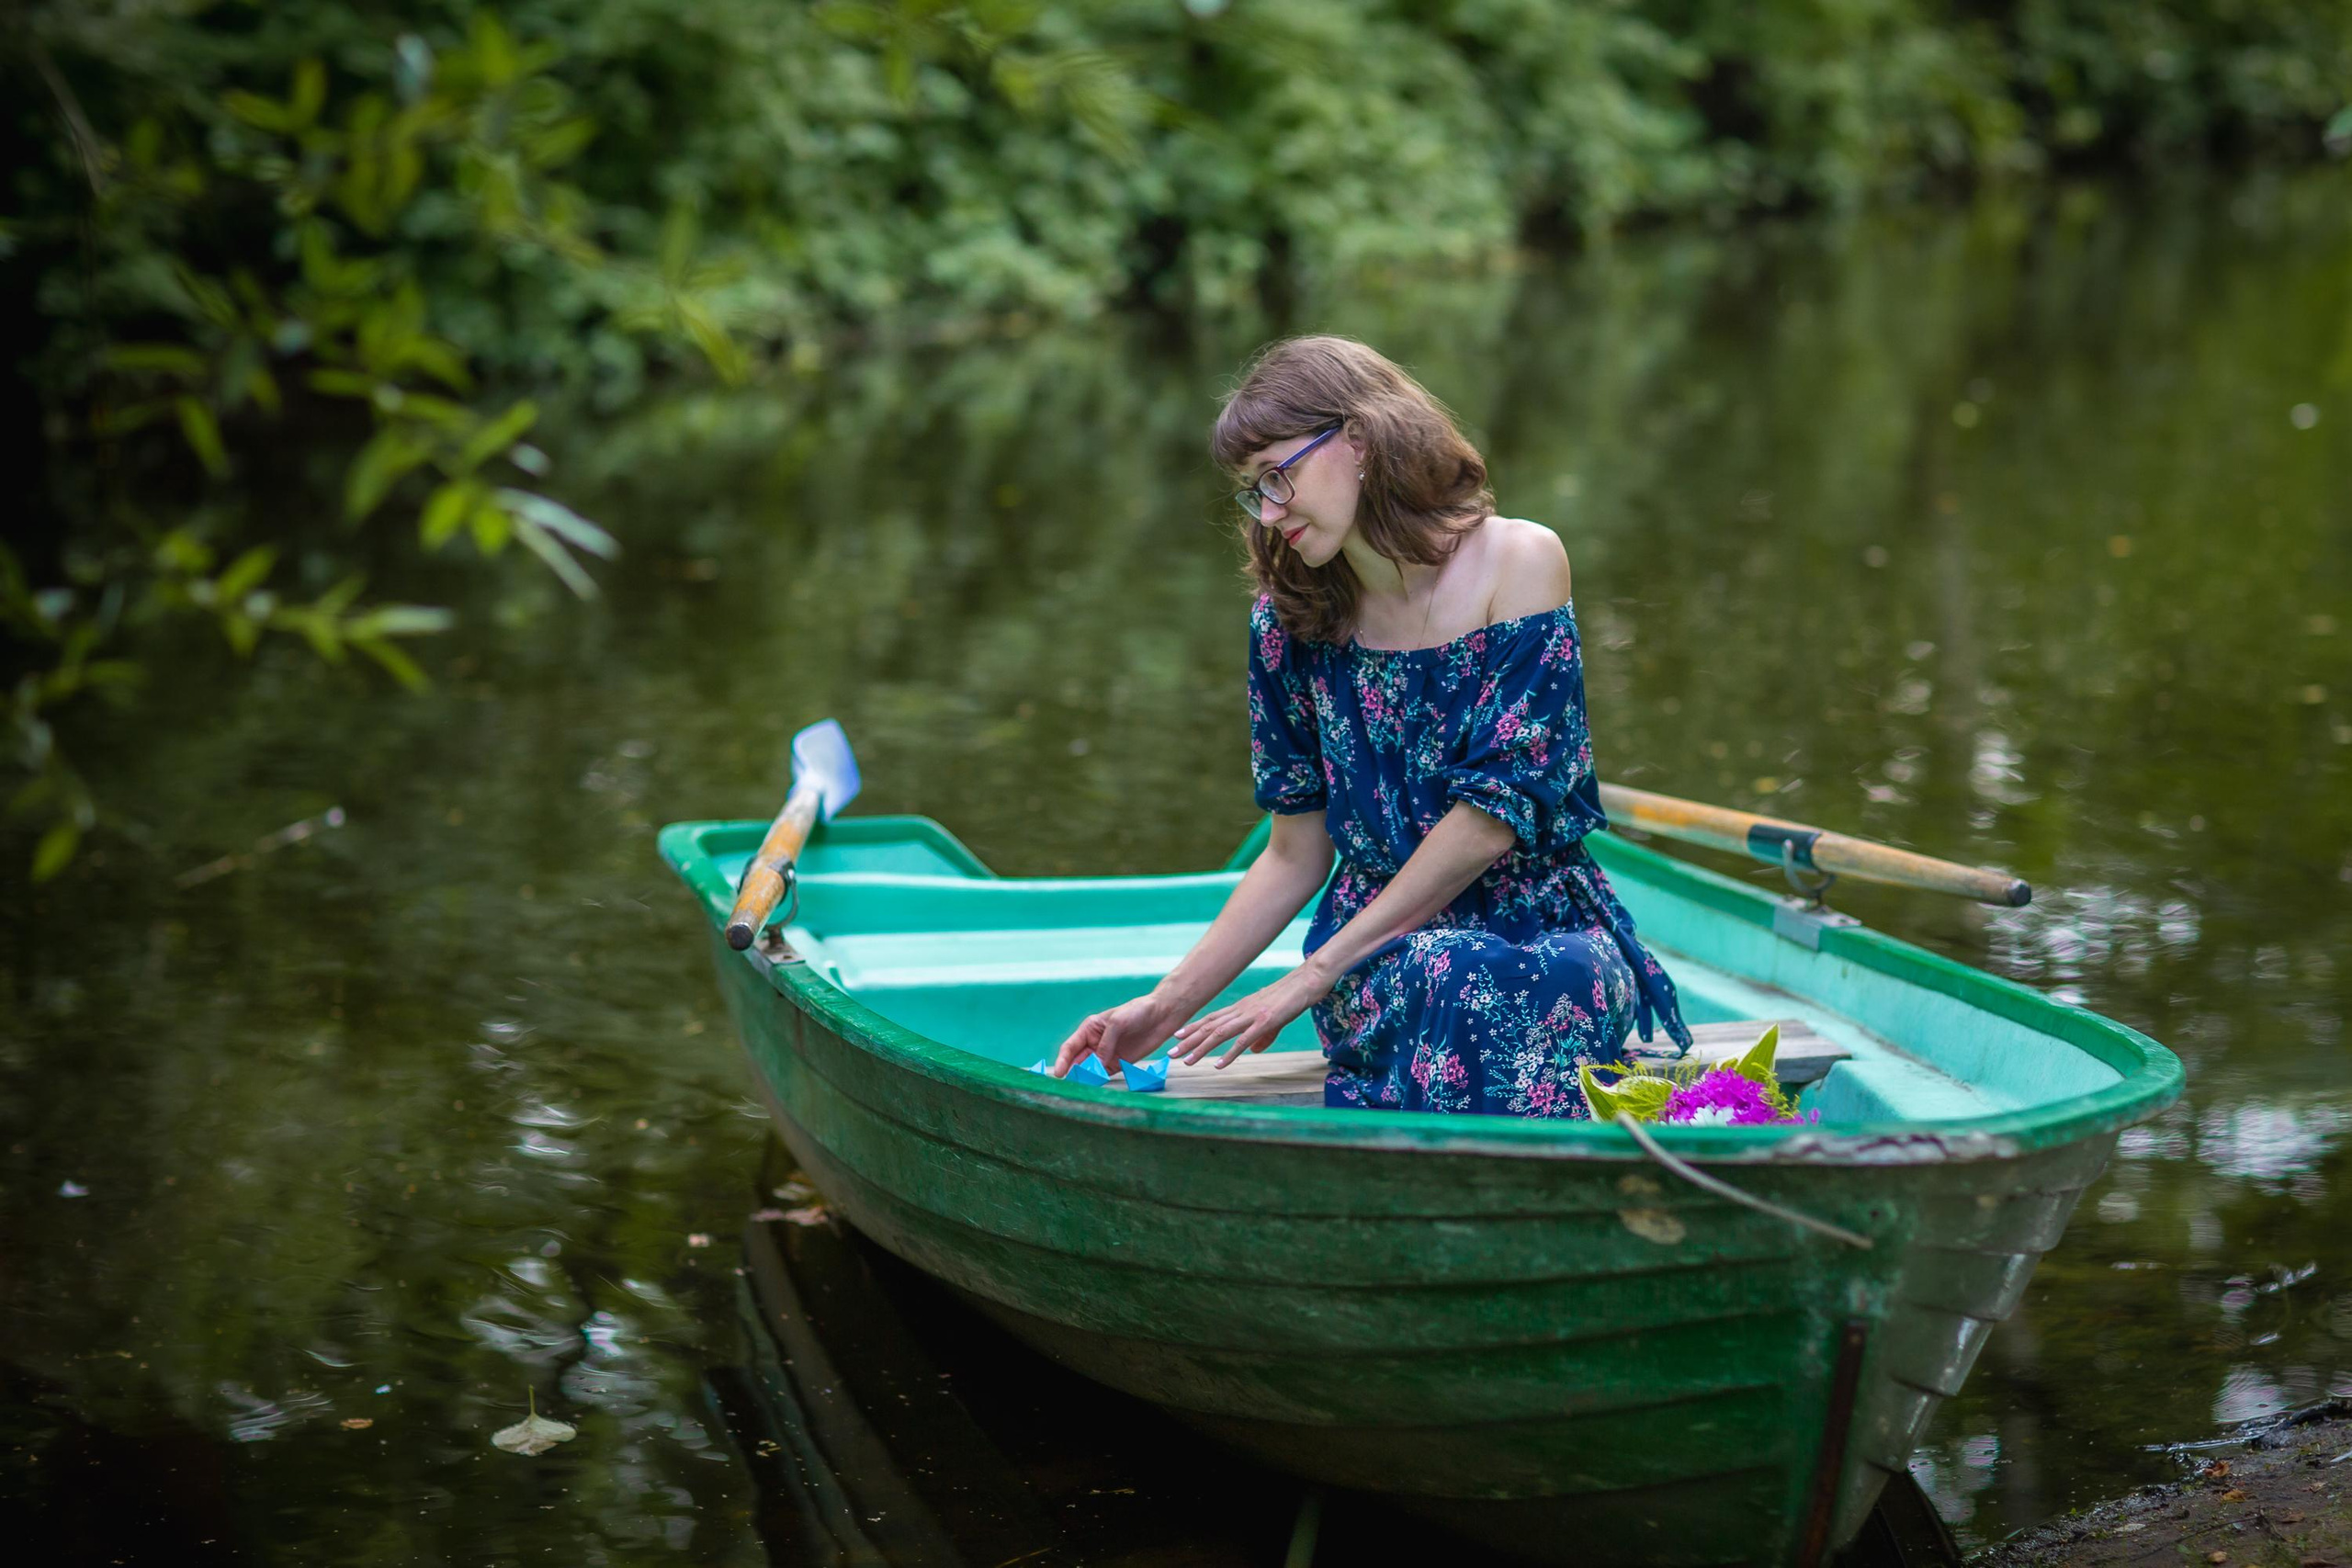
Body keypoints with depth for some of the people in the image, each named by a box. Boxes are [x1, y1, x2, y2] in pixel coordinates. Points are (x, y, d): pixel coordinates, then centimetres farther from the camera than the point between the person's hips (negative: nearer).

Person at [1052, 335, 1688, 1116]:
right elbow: (1296, 854, 11)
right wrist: (1167, 1006, 1)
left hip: (1540, 927, -2)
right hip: (1379, 954, 2)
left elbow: (1494, 815, -13)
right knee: (1438, 979, -36)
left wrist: (1312, 976, -13)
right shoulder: (1292, 618, 6)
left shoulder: (1520, 561, -7)